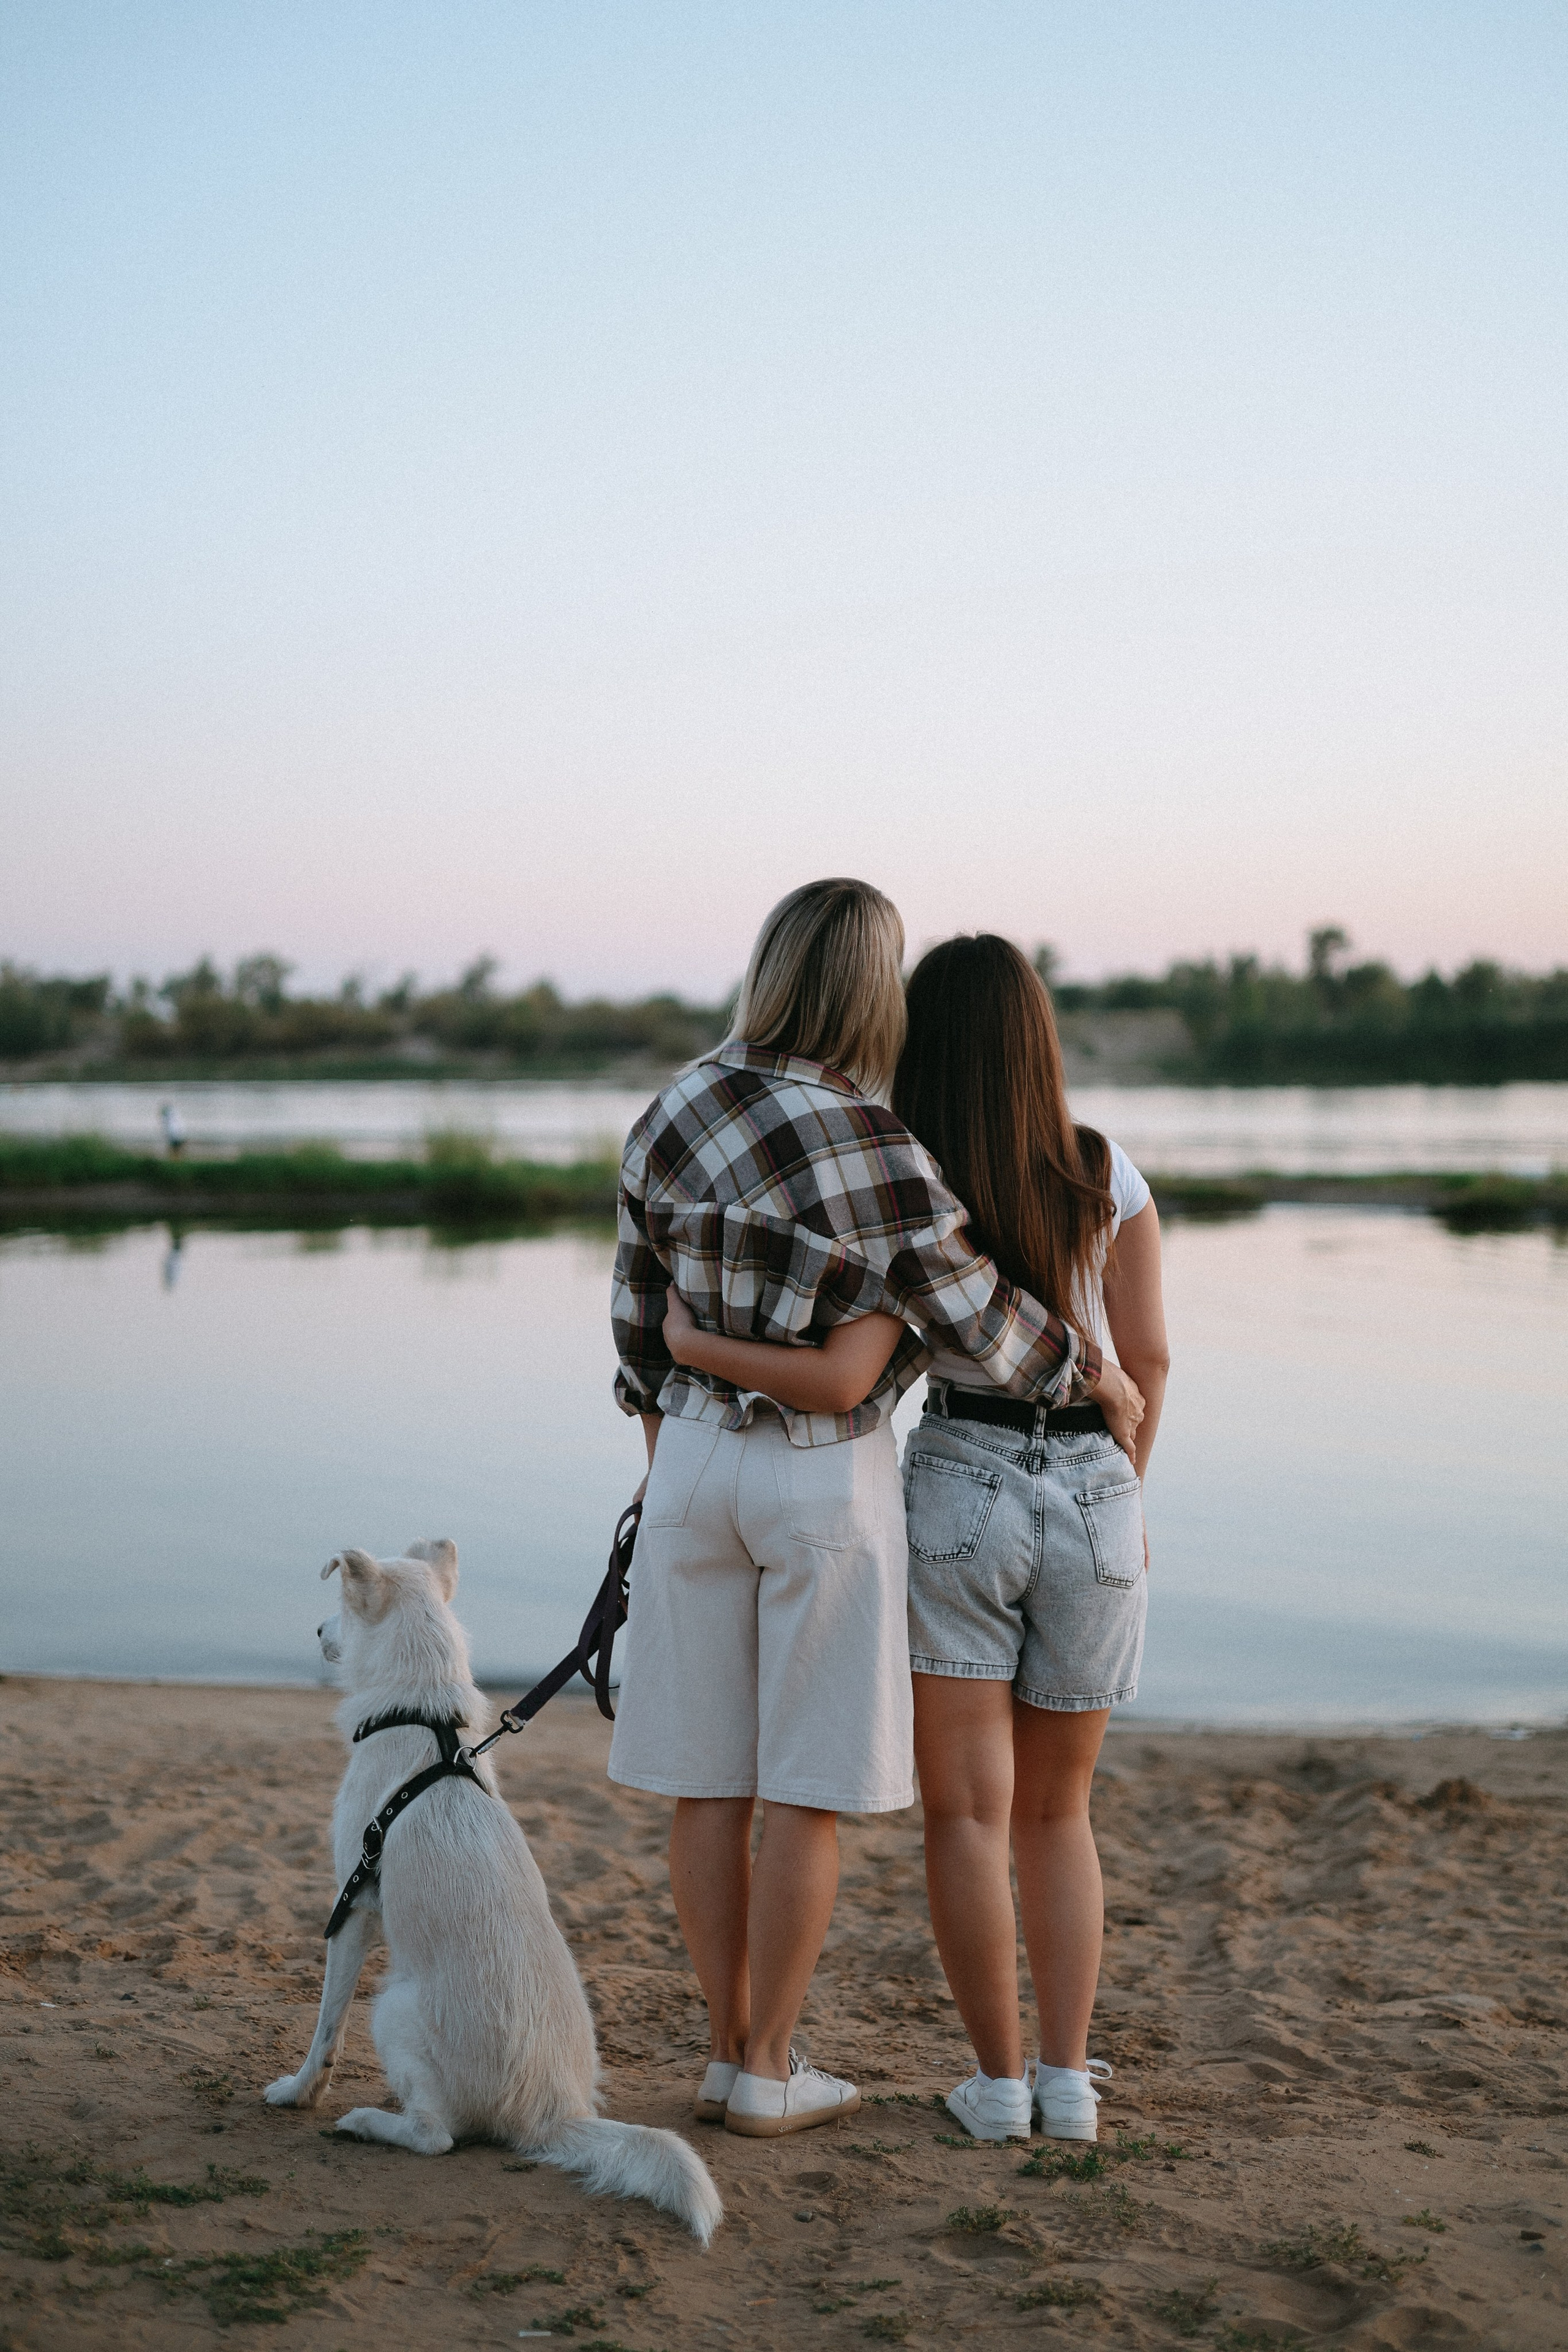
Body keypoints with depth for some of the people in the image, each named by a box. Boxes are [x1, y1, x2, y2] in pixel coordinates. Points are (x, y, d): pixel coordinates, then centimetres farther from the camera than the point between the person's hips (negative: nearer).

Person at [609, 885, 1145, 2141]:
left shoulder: (674, 1112, 0)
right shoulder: (869, 1145, -18)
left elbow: (639, 1302, 8)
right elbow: (972, 1316, -13)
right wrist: (1093, 1371, 4)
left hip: (697, 1460, 6)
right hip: (827, 1477, -5)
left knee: (713, 1778, 12)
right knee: (810, 1786, 5)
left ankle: (729, 2046, 20)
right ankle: (767, 2073, 12)